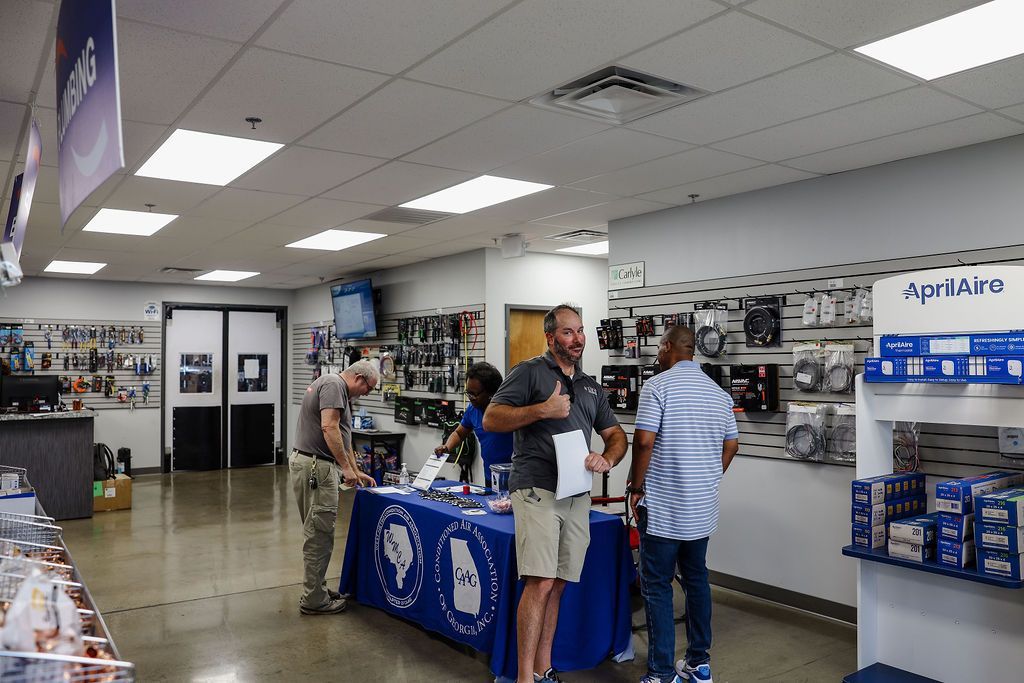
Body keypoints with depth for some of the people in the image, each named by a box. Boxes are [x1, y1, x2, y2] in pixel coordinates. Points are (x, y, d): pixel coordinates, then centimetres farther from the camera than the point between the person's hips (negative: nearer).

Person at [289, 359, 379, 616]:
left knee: (316, 532, 17)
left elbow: (342, 438, 25)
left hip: (312, 465, 11)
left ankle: (316, 589, 27)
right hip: (315, 467, -11)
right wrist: (346, 467, -19)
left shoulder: (340, 392, 19)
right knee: (319, 534, -3)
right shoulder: (333, 384, -12)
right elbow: (329, 428, -23)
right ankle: (314, 599, 6)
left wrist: (357, 472, 26)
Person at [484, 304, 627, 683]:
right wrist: (543, 410, -18)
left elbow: (616, 434, 19)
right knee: (540, 582, -12)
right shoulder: (530, 372, -1)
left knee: (557, 584, 10)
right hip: (537, 491, -6)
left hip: (578, 494, 6)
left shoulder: (591, 385, 19)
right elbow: (491, 419, -8)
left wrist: (607, 459, -3)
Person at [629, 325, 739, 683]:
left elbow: (644, 441, -19)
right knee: (697, 580, 17)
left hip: (662, 507, -6)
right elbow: (731, 445, 12)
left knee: (657, 586, 1)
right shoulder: (719, 392, 8)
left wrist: (637, 486, -7)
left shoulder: (658, 385, -12)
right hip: (703, 508, 7)